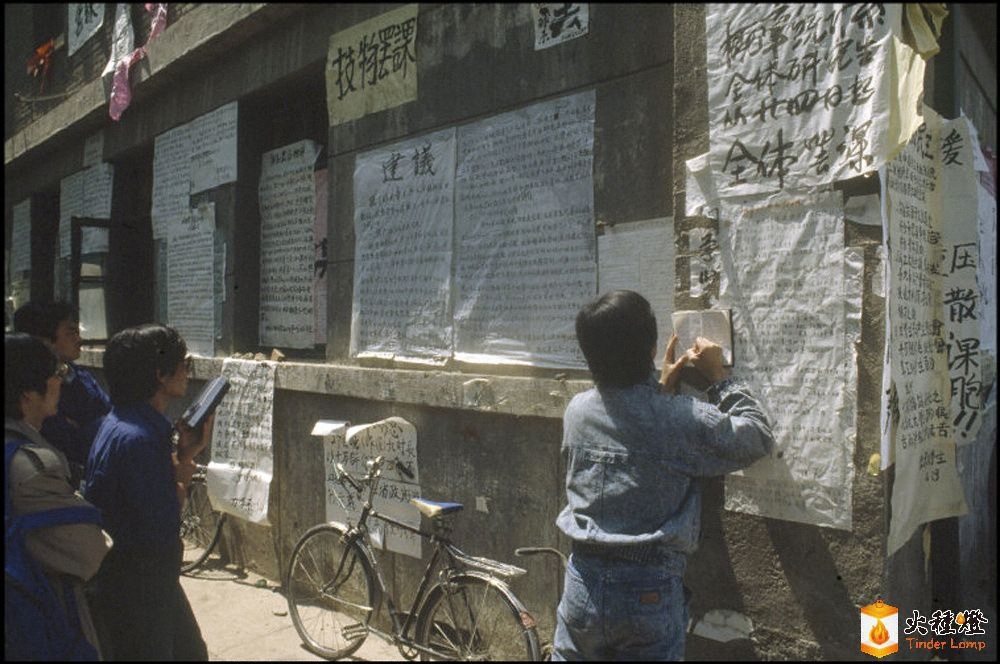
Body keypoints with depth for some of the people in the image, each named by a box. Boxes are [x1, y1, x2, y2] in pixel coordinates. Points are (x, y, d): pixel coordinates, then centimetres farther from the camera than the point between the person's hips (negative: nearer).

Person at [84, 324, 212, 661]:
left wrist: (186, 454, -8)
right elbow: (164, 529, -26)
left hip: (153, 580, 10)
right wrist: (186, 460, -13)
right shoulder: (134, 438, -28)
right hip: (132, 593, -10)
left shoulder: (147, 424, 3)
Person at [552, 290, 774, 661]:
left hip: (584, 583, 4)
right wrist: (719, 378, 7)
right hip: (650, 591, -3)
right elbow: (758, 438, 0)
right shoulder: (684, 420, -17)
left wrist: (661, 390, 14)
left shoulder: (578, 410, -3)